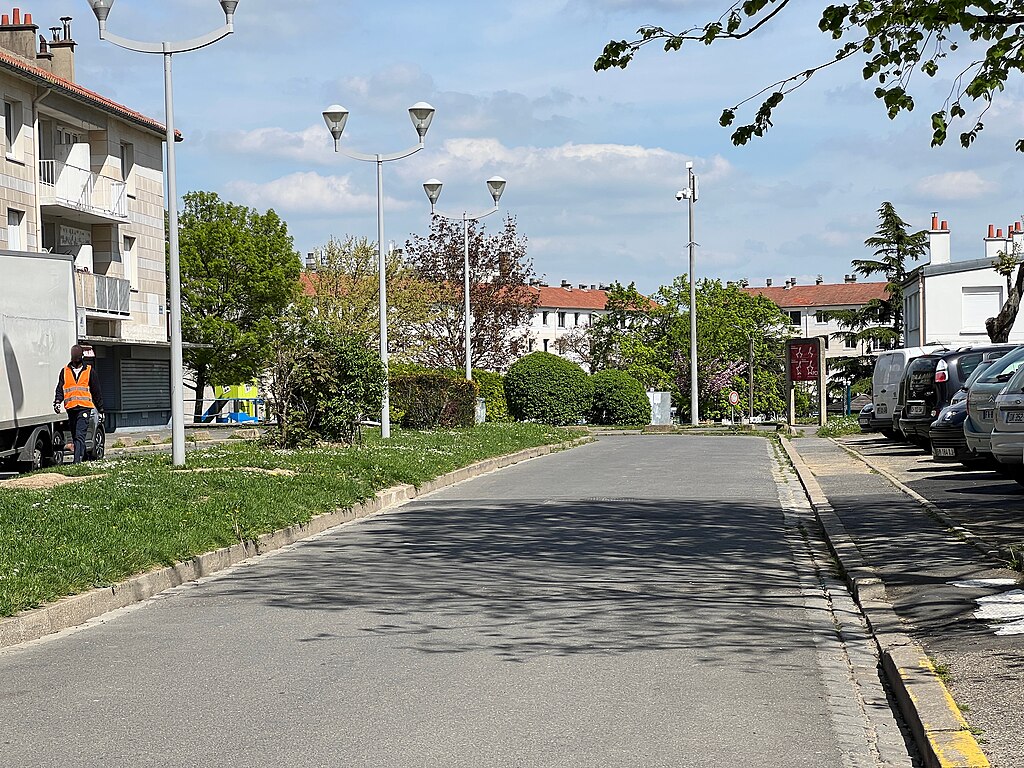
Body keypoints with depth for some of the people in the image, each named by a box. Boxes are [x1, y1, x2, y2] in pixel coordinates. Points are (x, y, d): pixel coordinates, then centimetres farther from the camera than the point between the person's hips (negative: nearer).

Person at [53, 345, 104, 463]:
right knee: (74, 436, 9)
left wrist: (101, 410, 12)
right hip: (70, 408, 3)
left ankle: (77, 460, -23)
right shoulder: (65, 371, 14)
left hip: (84, 408, -3)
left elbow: (96, 392, 12)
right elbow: (60, 389, 9)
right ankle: (81, 457, 21)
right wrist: (57, 401, -11)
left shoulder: (89, 371, 9)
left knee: (80, 435, -16)